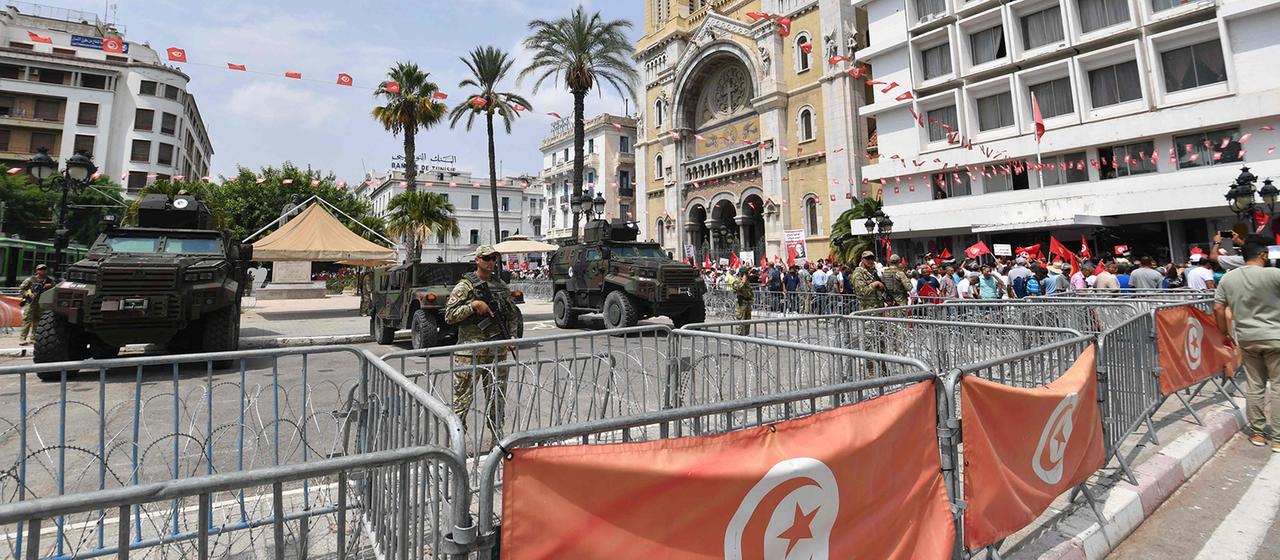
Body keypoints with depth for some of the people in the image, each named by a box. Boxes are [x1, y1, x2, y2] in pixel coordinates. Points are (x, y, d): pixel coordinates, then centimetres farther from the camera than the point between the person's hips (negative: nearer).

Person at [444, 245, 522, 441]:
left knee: (497, 396, 13)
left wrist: (512, 335, 6)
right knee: (463, 397, 0)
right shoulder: (464, 286, -4)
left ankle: (498, 437, 26)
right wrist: (473, 305, -19)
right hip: (471, 352, -5)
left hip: (498, 350, 5)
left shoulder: (502, 285, 12)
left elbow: (513, 313, 20)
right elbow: (449, 316, -9)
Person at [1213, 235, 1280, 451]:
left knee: (1254, 386, 12)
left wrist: (1226, 332, 14)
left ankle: (1257, 433, 18)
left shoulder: (1228, 278, 2)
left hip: (1246, 339, 4)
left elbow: (1218, 308, 5)